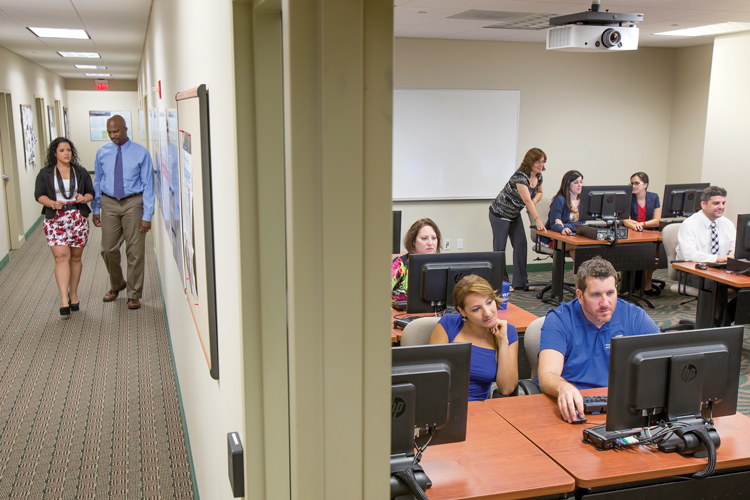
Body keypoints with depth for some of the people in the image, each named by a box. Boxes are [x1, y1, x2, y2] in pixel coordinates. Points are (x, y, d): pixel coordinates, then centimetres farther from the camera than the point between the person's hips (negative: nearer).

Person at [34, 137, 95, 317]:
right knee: (61, 256, -13)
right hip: (55, 220, -2)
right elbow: (39, 195, 3)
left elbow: (91, 192, 11)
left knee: (75, 257, 6)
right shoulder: (45, 174, 3)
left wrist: (84, 198, -11)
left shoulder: (81, 172, 9)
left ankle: (73, 294, 21)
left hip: (78, 219, 2)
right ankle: (64, 299, -16)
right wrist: (52, 203, -16)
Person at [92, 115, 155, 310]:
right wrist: (95, 209, 9)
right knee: (108, 250, 6)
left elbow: (148, 185, -5)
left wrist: (147, 215, -10)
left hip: (133, 203, -3)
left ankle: (134, 295, 16)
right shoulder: (102, 153, 5)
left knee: (135, 251, 2)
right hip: (109, 203, 3)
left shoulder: (141, 153, -4)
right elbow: (97, 182, 13)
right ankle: (116, 285, 32)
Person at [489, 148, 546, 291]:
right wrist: (537, 219, -38)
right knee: (500, 248, -2)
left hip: (515, 215, 8)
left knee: (521, 245, 5)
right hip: (500, 214, -8)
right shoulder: (520, 176, -28)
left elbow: (539, 192, 17)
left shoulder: (538, 177, -2)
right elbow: (526, 200, -34)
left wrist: (534, 201, -7)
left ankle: (520, 282, 12)